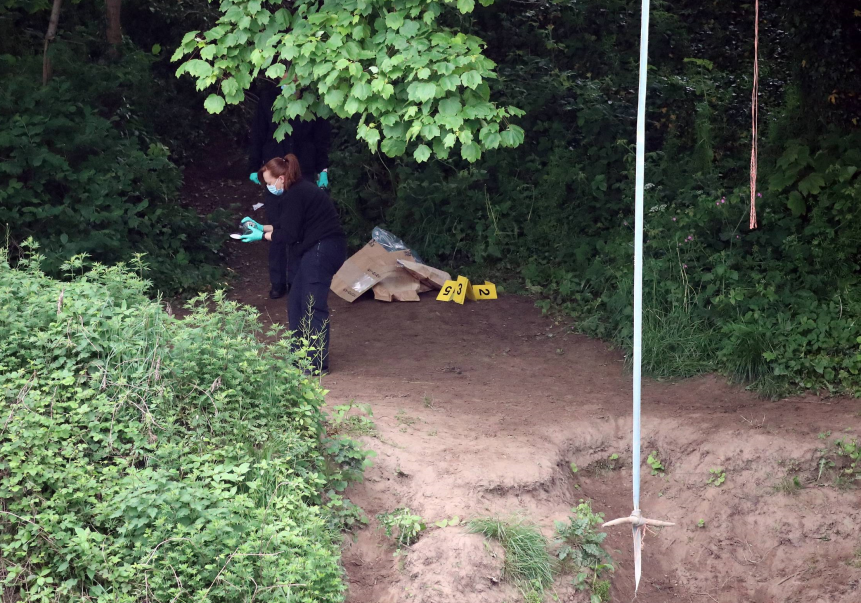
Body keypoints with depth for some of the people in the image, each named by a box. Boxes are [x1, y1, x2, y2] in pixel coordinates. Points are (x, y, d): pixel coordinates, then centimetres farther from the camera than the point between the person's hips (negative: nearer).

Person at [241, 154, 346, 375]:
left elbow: (289, 234, -16)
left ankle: (318, 363, -7)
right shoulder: (299, 190, 15)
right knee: (295, 301, 14)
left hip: (322, 250, -11)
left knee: (312, 305, -9)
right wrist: (261, 227, 16)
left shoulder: (295, 195, -16)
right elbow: (289, 227, 22)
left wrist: (262, 236, -3)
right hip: (315, 250, 11)